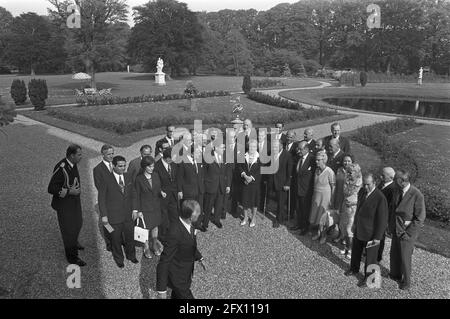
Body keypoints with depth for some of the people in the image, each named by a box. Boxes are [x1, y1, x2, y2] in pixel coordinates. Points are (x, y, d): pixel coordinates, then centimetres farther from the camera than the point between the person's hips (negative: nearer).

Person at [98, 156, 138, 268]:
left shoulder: (128, 178, 0)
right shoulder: (107, 180, -15)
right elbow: (101, 198, -9)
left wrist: (134, 209, 5)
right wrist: (104, 215, -10)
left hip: (128, 214, 4)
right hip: (114, 216, -4)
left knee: (130, 236, 17)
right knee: (116, 239, 14)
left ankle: (131, 255, 42)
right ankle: (118, 259, 37)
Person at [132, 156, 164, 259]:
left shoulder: (156, 176, -3)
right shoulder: (139, 179, -14)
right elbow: (136, 196, -9)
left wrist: (161, 193, -7)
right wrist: (136, 210, -9)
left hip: (156, 206, 4)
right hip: (145, 208, -4)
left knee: (155, 226, 16)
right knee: (146, 228, 8)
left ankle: (155, 245, 36)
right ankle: (146, 248, 28)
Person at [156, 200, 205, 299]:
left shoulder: (189, 224, -11)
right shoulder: (175, 233, -36)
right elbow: (164, 262, -29)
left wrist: (199, 258, 17)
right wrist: (161, 289, -24)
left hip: (186, 272, 8)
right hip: (177, 278, -8)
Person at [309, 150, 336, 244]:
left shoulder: (329, 172, -18)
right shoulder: (317, 170, 1)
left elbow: (333, 187, -14)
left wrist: (332, 200, -12)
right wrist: (314, 195, 10)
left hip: (325, 196, -6)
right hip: (316, 196, 6)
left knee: (323, 216, 5)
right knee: (316, 214, 12)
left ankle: (323, 234, 25)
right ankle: (319, 232, 30)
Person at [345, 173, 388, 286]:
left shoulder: (380, 198, -26)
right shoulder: (362, 191, -4)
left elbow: (382, 220, -21)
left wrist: (377, 237, -17)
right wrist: (355, 223, 19)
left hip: (371, 234, -7)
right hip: (359, 230, 7)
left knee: (370, 257, 13)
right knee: (355, 251, 25)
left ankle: (368, 277, 34)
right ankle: (354, 269, 49)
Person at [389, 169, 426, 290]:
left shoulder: (417, 195, -23)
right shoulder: (398, 191, -3)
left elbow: (420, 218, -17)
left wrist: (407, 233, -15)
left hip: (408, 231, -6)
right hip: (396, 229, 6)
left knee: (405, 257, 8)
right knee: (394, 253, 19)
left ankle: (406, 282, 30)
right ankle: (395, 274, 43)